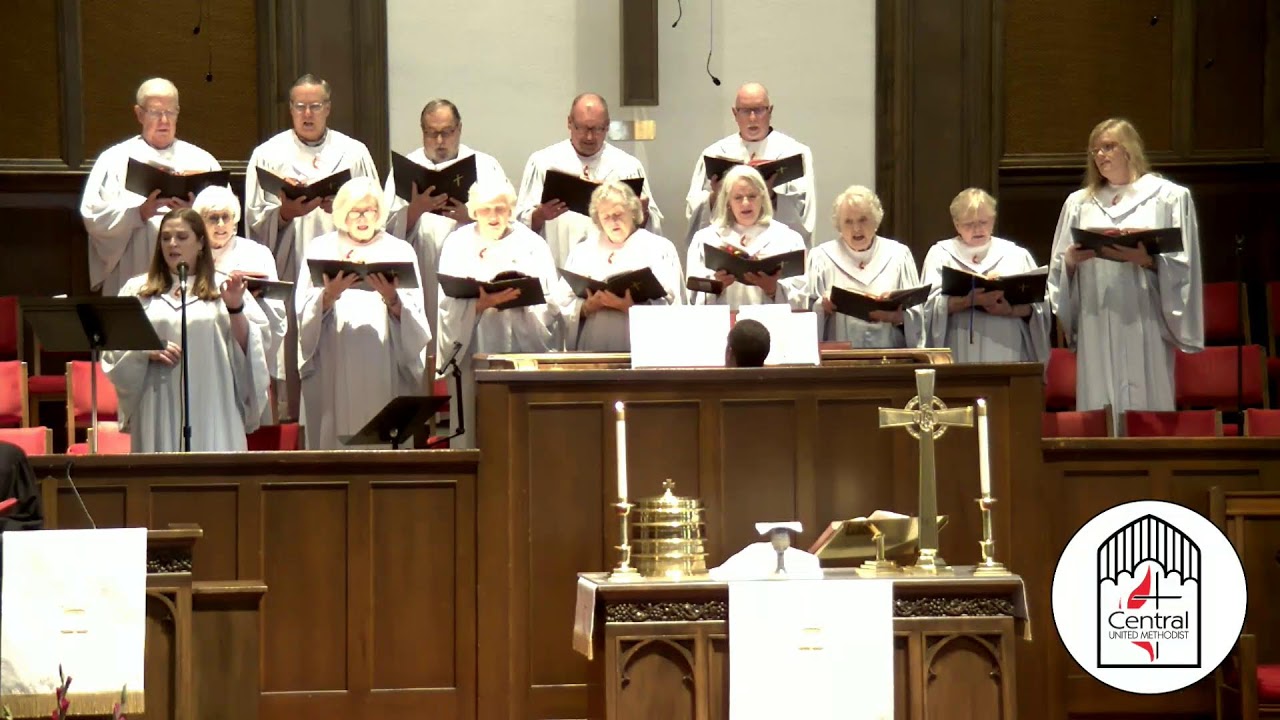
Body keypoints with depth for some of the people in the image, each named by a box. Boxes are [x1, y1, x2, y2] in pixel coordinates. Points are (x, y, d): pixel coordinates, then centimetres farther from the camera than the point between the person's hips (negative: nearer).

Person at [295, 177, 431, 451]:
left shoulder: (400, 251, 10)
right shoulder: (320, 249, 9)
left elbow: (415, 320, 2)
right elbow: (304, 315, -1)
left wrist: (393, 301, -17)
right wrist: (329, 295, -19)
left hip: (387, 374, 0)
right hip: (334, 374, 0)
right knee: (337, 446, -4)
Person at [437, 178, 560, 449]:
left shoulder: (532, 245, 7)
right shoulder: (457, 244, 7)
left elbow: (549, 303, 2)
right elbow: (449, 304, -2)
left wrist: (520, 299, -17)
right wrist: (482, 304, -20)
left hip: (524, 349, 0)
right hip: (475, 349, 0)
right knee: (476, 431, -3)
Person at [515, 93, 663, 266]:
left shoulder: (629, 166, 10)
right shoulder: (543, 162, 7)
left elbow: (651, 226, 11)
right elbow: (523, 222, 4)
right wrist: (540, 215, -17)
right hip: (558, 273, -1)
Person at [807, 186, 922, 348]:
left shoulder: (899, 254, 11)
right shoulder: (821, 256, 10)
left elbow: (915, 315, 7)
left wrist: (897, 316, -14)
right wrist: (824, 306, -15)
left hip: (890, 355, -1)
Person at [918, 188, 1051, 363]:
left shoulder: (1017, 255, 14)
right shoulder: (940, 254, 11)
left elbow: (1038, 308, 6)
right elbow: (932, 306, -3)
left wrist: (1010, 310, -15)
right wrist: (971, 300, -21)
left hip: (1006, 357, 1)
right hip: (959, 359, -1)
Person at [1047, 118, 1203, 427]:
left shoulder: (1169, 197, 8)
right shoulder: (1079, 202, 18)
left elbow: (1182, 266, 0)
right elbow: (1058, 271, 15)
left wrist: (1145, 259, -16)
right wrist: (1071, 260, -6)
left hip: (1144, 324, -3)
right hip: (1095, 329, 3)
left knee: (1146, 405, -7)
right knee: (1098, 412, -3)